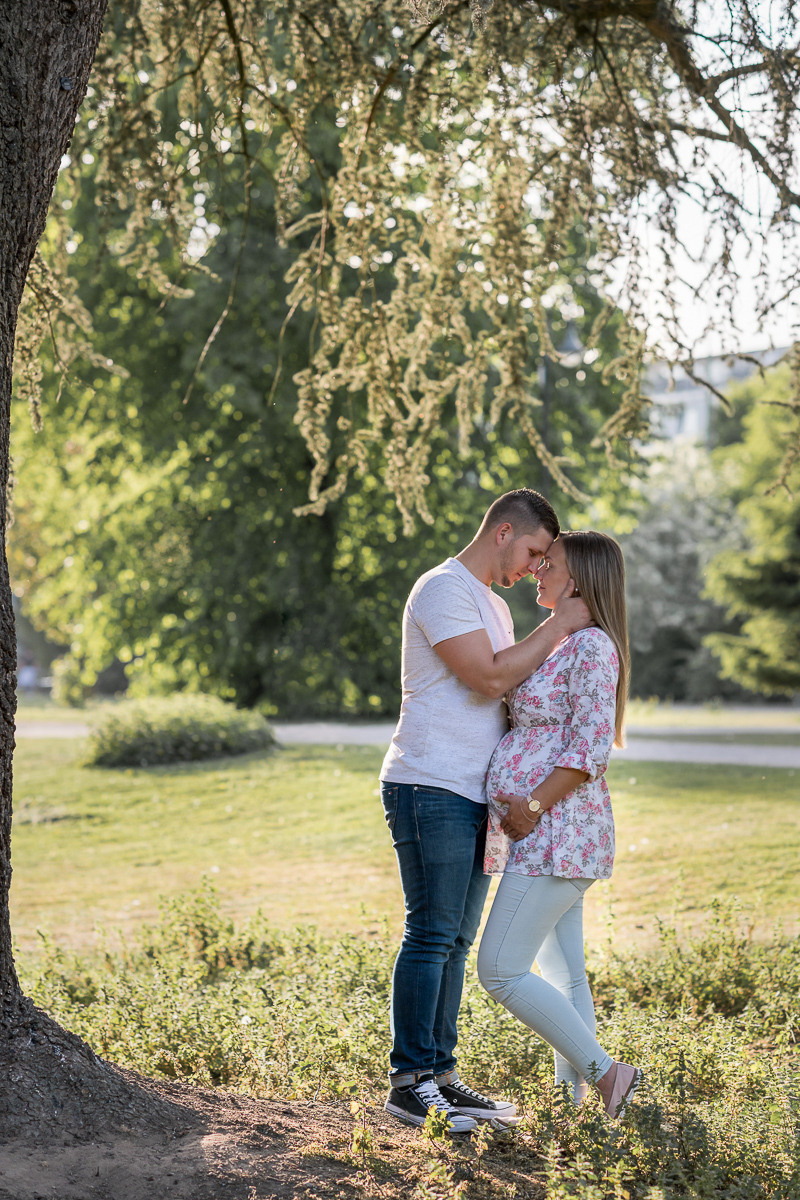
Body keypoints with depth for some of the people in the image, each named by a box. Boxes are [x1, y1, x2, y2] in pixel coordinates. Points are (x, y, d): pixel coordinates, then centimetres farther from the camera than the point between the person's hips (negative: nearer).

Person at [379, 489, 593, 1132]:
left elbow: (510, 699, 26)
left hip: (475, 795, 9)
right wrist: (558, 625, -12)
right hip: (430, 788, -9)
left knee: (456, 941, 9)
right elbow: (489, 679, -19)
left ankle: (439, 1074, 13)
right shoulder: (442, 591, -10)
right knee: (430, 936, -9)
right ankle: (409, 1080, -4)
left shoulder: (493, 605, 21)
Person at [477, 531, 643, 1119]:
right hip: (551, 835, 10)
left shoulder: (592, 646, -13)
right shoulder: (566, 644, 18)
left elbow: (591, 749, -19)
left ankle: (604, 1070, -7)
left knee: (501, 970, -11)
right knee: (563, 975, 10)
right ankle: (571, 1098, 13)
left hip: (555, 829, -10)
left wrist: (531, 808, -18)